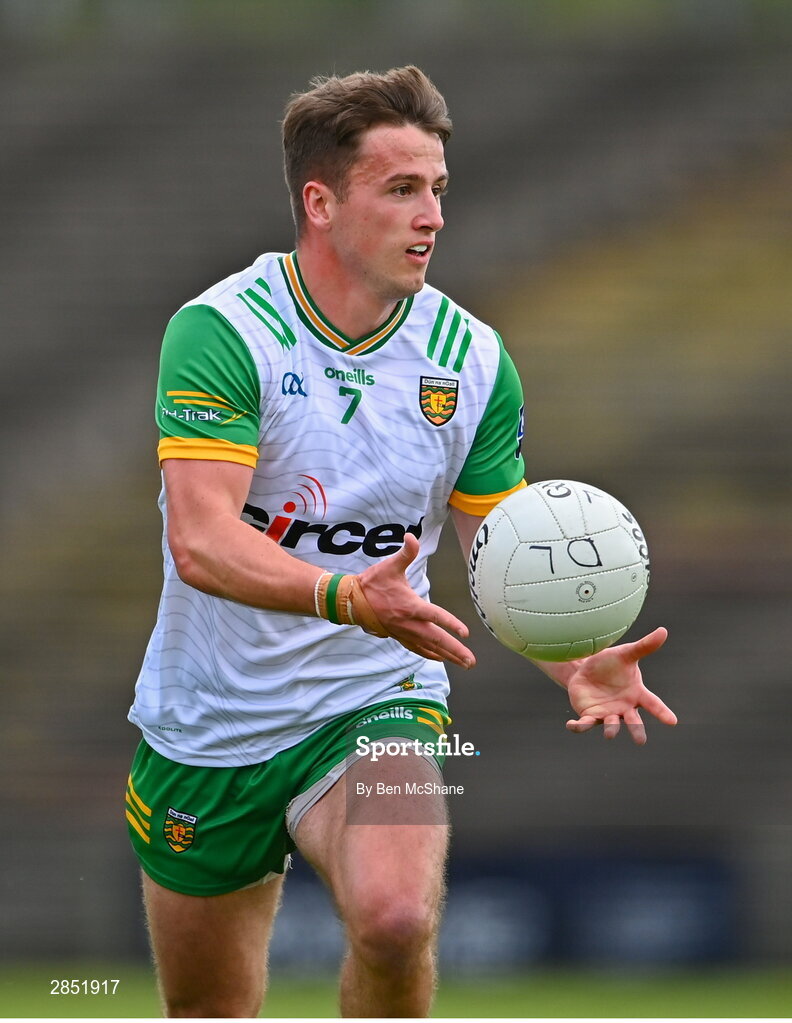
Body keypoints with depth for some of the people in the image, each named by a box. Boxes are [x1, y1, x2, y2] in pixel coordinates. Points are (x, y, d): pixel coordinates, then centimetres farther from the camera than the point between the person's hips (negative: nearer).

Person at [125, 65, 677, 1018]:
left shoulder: (473, 360, -4)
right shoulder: (221, 332, -16)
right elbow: (203, 542, -26)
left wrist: (577, 665, -18)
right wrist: (348, 596, -43)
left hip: (375, 703, 1)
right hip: (209, 722, -1)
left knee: (397, 918, -30)